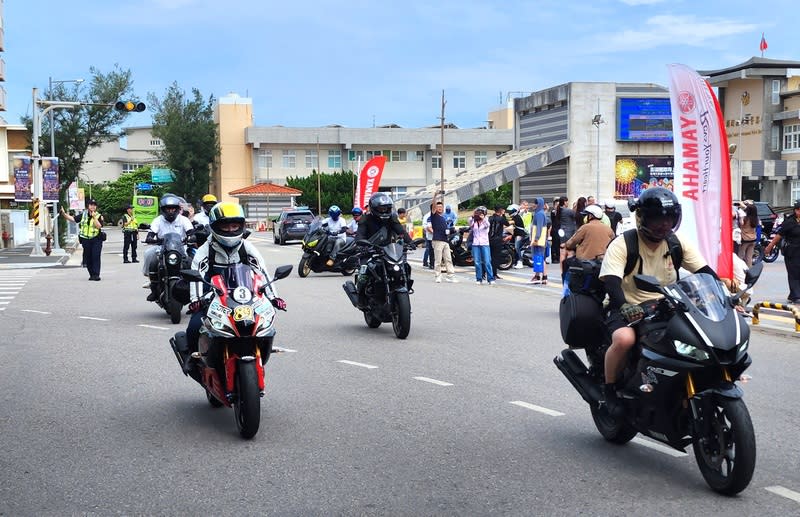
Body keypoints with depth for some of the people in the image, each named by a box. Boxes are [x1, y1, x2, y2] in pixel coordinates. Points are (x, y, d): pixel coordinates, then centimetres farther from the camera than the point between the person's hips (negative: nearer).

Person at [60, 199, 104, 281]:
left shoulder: (99, 216, -1)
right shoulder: (83, 215, 11)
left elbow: (99, 226, -16)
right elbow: (73, 219, 12)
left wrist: (94, 217, -20)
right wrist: (64, 214, 2)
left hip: (96, 239, -4)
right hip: (86, 239, 4)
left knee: (96, 256, -12)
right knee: (88, 258, 6)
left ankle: (96, 275, -13)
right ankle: (91, 274, 16)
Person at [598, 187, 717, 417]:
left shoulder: (678, 243, 4)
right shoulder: (622, 245, -10)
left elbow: (706, 272, 1)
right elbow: (611, 282, -24)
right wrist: (624, 306, -43)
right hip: (628, 310, -5)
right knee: (624, 339, -36)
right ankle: (609, 389, -10)